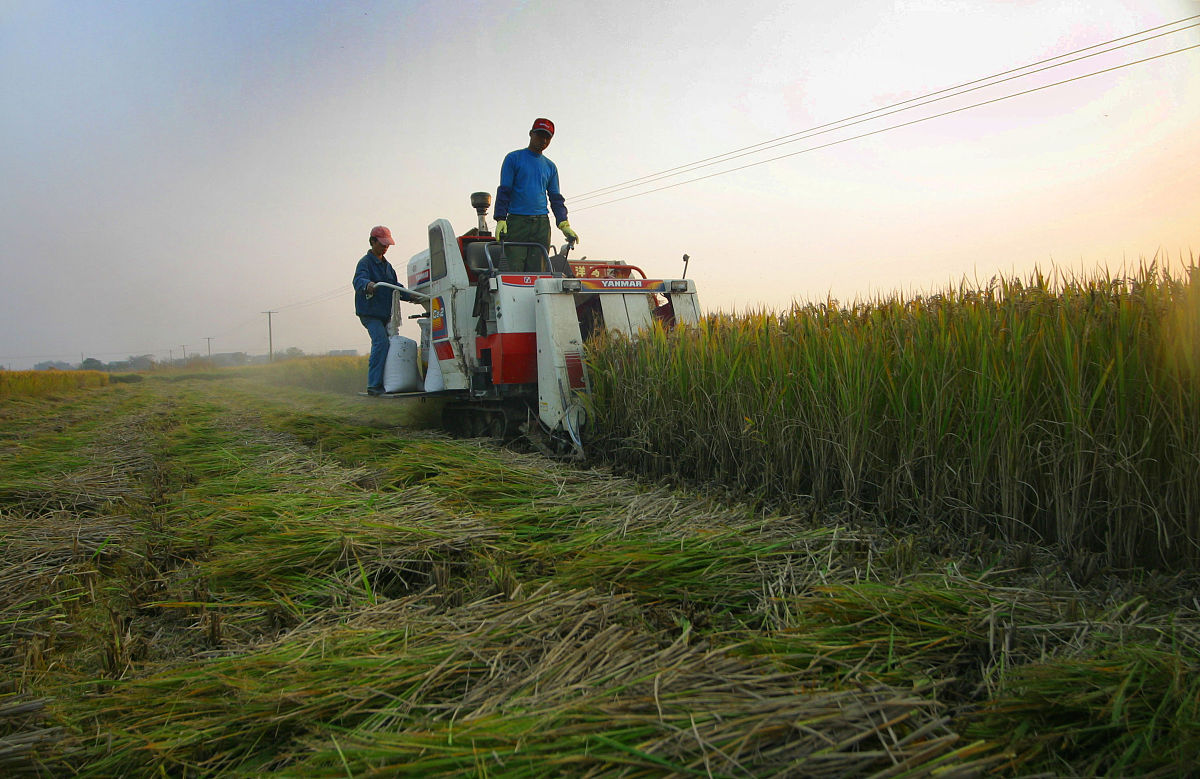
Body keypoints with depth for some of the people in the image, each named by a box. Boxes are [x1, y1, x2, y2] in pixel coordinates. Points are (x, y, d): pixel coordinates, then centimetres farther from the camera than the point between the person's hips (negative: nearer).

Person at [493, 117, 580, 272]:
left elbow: (556, 198, 17)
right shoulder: (514, 158, 6)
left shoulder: (550, 166, 19)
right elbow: (504, 190, 1)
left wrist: (564, 225, 3)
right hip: (517, 222, -4)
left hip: (542, 225, 4)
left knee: (537, 269, -1)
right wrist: (500, 219, -11)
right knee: (514, 269, -10)